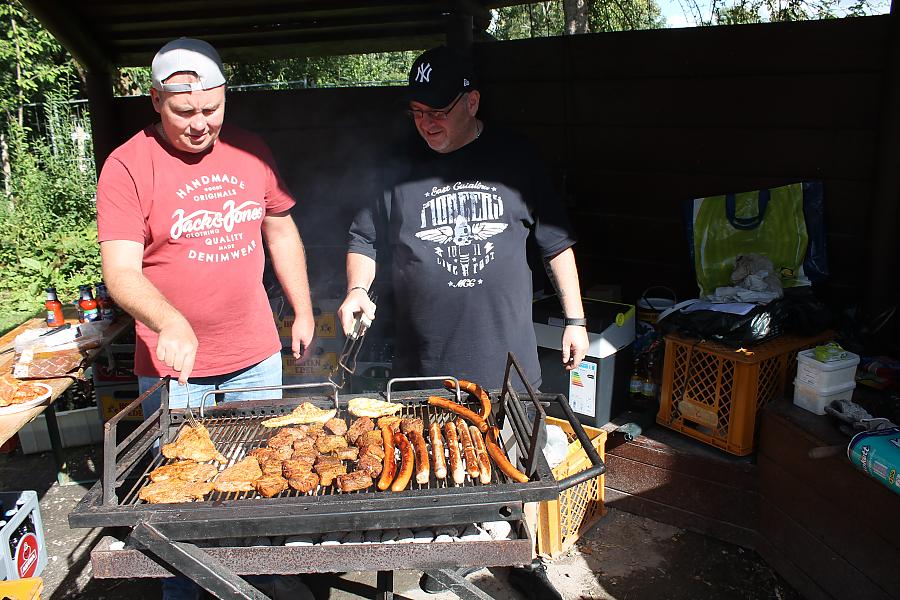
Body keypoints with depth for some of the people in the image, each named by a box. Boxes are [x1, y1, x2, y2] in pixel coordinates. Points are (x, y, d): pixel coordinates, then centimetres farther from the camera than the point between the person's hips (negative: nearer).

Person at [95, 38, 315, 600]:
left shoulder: (251, 151, 1)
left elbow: (281, 231, 12)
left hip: (257, 356, 4)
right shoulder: (128, 165, -11)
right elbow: (121, 270, -18)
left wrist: (304, 312, 10)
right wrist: (170, 323, -36)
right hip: (173, 366, -3)